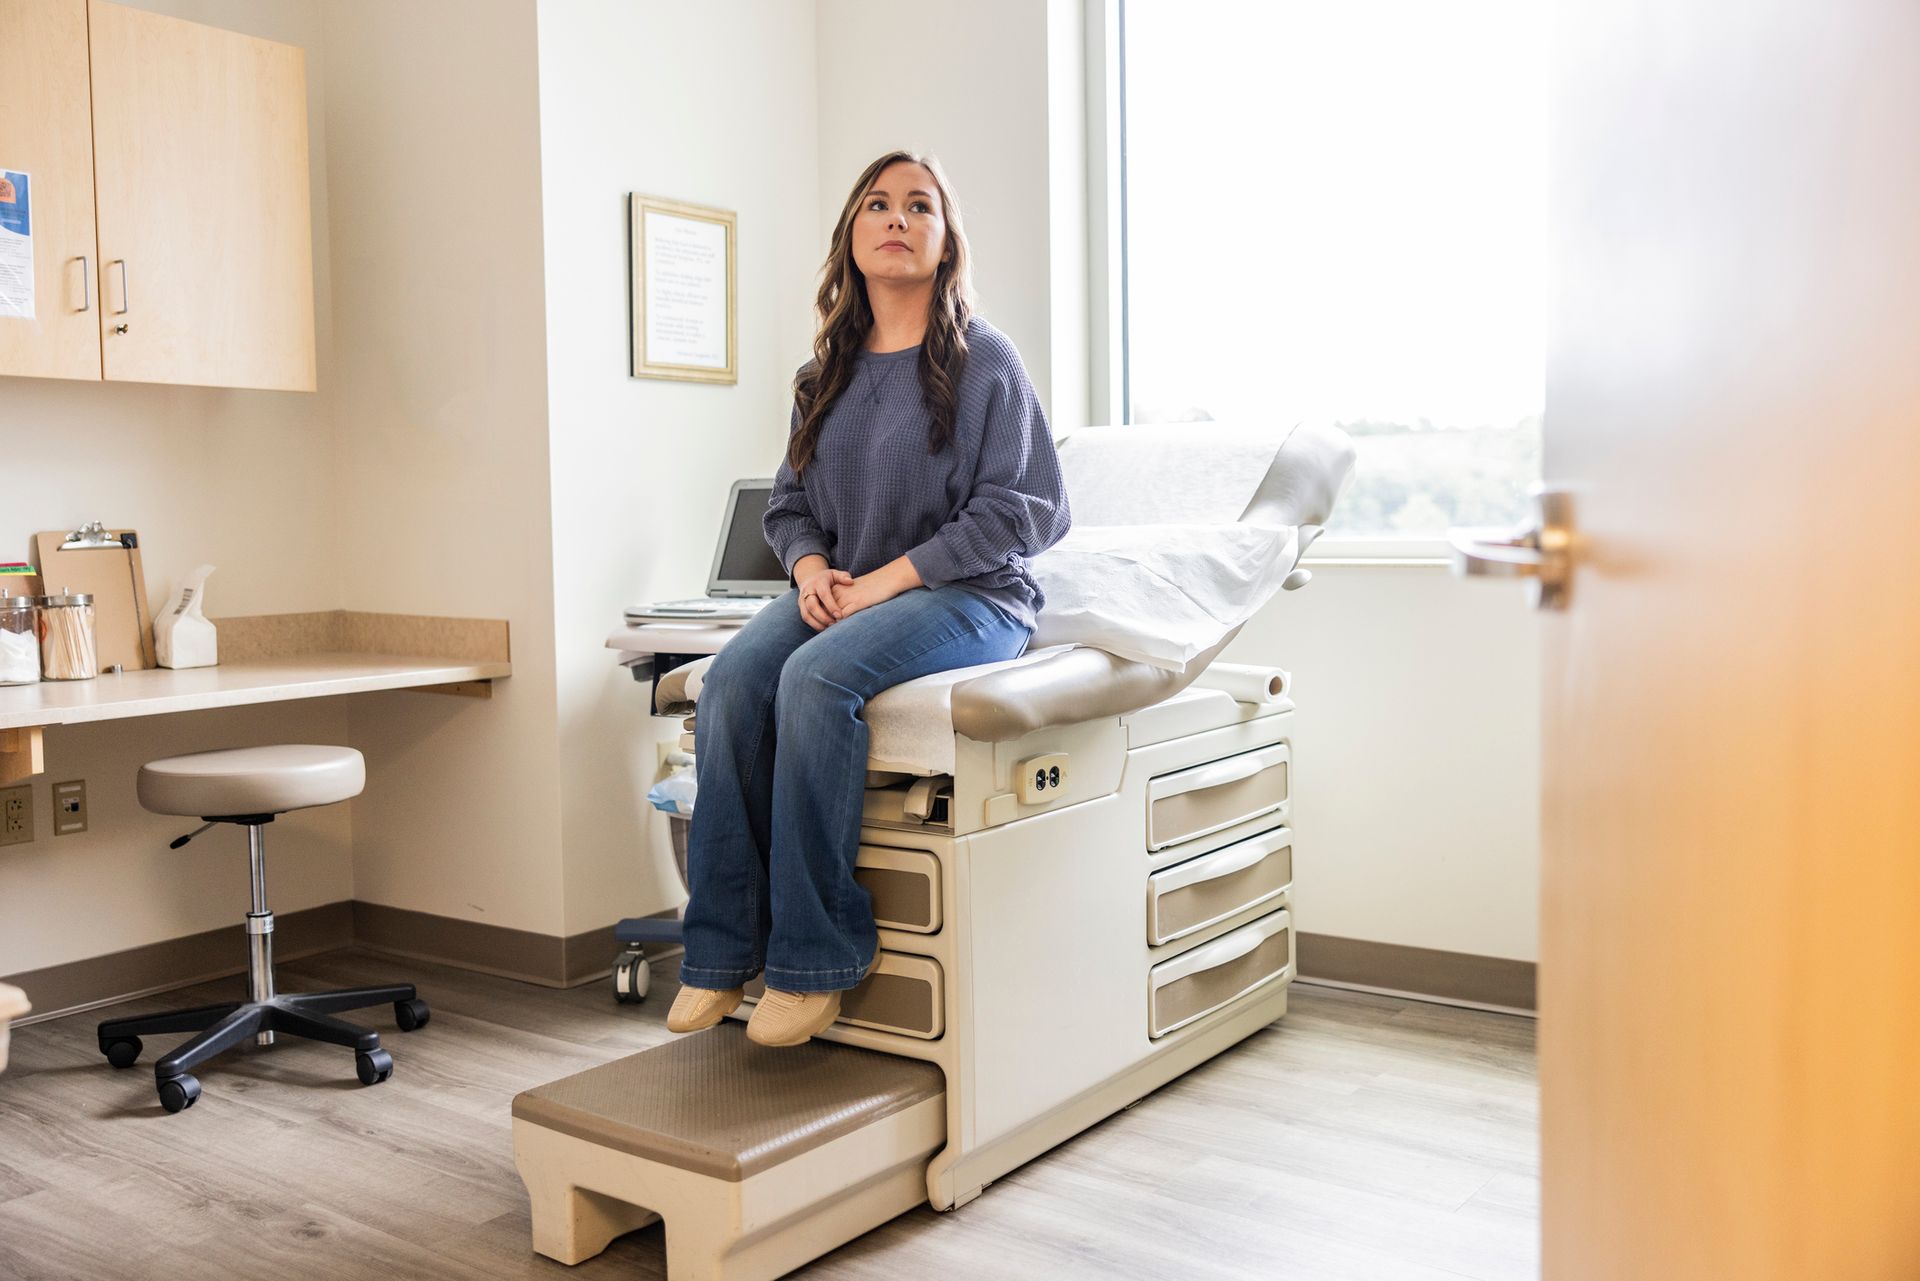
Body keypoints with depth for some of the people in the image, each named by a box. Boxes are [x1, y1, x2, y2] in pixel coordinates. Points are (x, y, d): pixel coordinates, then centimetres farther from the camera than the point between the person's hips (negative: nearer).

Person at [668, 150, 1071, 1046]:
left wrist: (889, 578, -15)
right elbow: (790, 499, 21)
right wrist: (810, 564, -4)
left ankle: (812, 957, -24)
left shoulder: (983, 359, 0)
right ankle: (723, 948, -20)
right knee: (733, 677, -26)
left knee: (817, 678, -34)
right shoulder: (828, 373, 16)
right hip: (839, 595, 5)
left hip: (969, 598, -5)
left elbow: (1021, 509, -8)